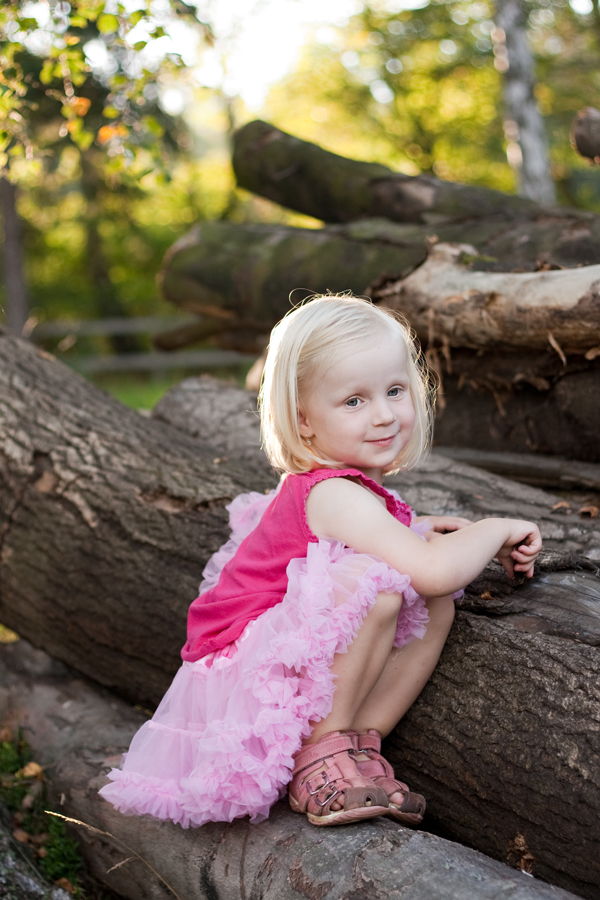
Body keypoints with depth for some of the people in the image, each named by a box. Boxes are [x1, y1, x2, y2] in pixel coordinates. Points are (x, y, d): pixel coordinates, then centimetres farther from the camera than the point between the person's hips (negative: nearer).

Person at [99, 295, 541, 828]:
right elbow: (435, 570, -33)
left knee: (437, 608, -5)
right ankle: (321, 750, -19)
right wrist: (497, 530, -13)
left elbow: (377, 532, 30)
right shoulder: (335, 496, -24)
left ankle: (357, 740, -7)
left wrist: (420, 530, 10)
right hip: (245, 679, -10)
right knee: (374, 580, -32)